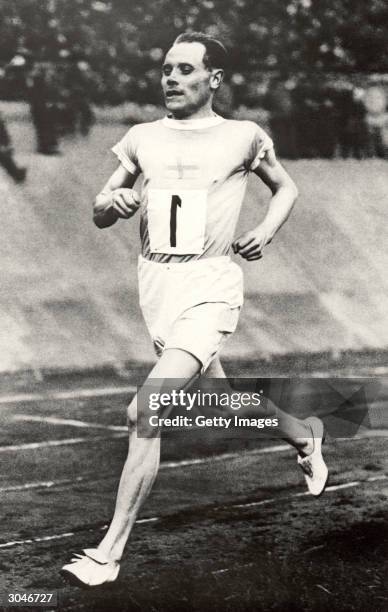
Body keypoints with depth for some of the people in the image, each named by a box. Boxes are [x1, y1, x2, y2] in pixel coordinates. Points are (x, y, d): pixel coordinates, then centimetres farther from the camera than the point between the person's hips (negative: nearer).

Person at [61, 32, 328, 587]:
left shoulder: (243, 137, 0)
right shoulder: (142, 138, 8)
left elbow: (286, 188, 17)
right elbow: (99, 215, 11)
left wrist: (266, 231, -2)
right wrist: (114, 201, -13)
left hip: (210, 285, -5)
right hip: (155, 284, 5)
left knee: (146, 411, -19)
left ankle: (110, 552, -14)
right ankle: (306, 436, 50)